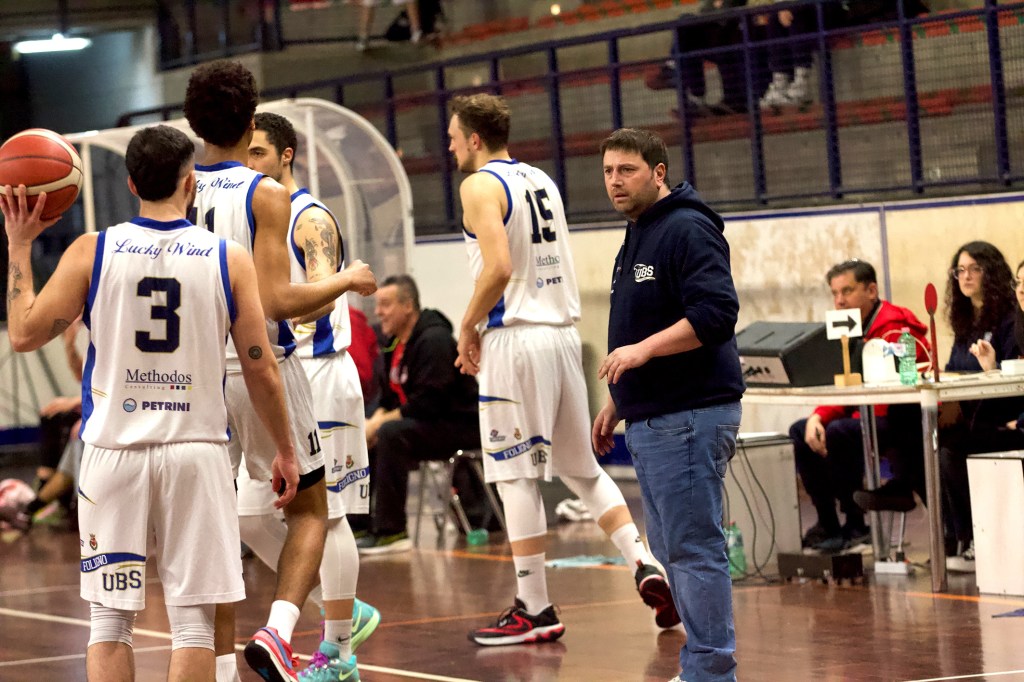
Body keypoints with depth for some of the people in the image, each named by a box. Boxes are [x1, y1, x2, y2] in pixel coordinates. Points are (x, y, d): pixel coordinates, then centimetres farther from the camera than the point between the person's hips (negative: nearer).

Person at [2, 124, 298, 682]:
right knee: (192, 618, 3)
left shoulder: (91, 252, -1)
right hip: (197, 449, -1)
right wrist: (285, 450, 12)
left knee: (110, 618, 8)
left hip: (114, 448, 1)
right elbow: (260, 369, 1)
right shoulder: (229, 259, 0)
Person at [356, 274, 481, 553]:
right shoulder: (395, 343, 10)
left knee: (391, 434, -31)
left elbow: (428, 403, -26)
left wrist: (381, 423, -21)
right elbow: (391, 398, 15)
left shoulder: (434, 339, -19)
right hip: (424, 423, 10)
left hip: (460, 424, -10)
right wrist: (376, 420, -7)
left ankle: (391, 532, -30)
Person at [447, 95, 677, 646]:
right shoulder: (541, 181, 17)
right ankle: (645, 565, 3)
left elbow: (499, 268, -21)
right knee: (581, 468, 16)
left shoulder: (481, 185, -8)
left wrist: (468, 328, -7)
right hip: (562, 332, 8)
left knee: (517, 476, -2)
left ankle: (534, 610, -1)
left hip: (515, 338, -8)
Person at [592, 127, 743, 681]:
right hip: (649, 420, 11)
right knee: (668, 546, 13)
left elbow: (716, 315, -23)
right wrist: (617, 402, 27)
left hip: (689, 417, -11)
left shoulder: (688, 231, -12)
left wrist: (643, 350, -27)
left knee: (694, 548, -9)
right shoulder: (635, 239, 20)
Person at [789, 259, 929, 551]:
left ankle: (855, 524, -18)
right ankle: (827, 524, 2)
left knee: (838, 433, -30)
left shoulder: (895, 329, -16)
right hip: (868, 417, 10)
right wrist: (818, 416, -12)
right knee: (800, 431, 3)